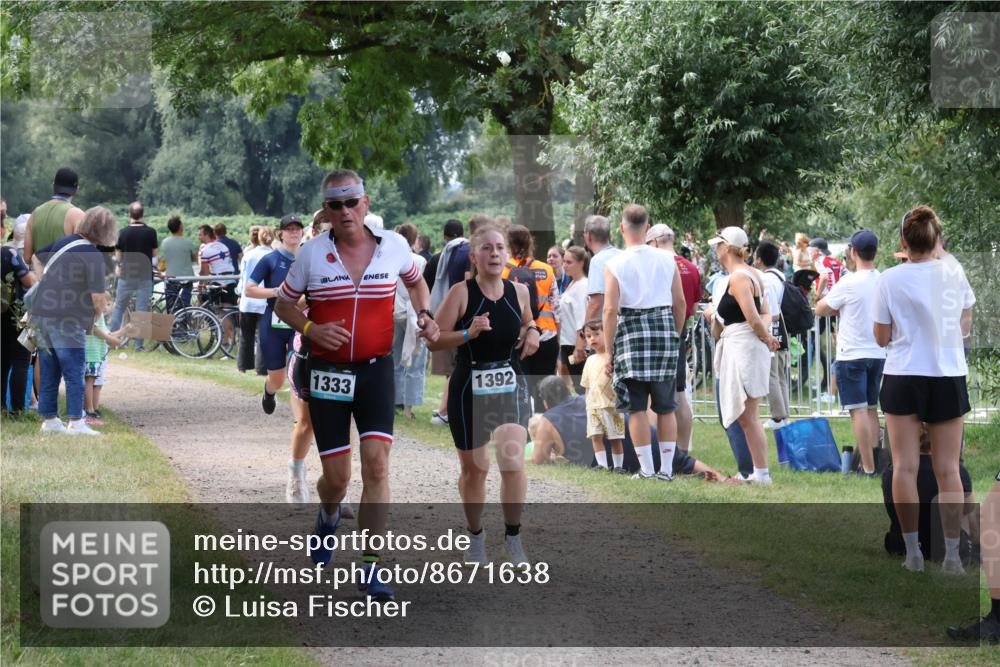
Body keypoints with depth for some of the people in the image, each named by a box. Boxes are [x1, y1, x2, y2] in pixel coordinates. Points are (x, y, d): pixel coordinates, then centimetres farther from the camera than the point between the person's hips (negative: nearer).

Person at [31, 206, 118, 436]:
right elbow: (99, 297, -16)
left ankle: (49, 419, 16)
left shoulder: (63, 242, 9)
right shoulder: (93, 256, -13)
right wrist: (100, 310, 7)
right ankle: (76, 422, -3)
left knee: (49, 372, 13)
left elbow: (35, 256, 25)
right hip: (66, 321, -7)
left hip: (41, 314, 7)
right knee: (74, 373, -1)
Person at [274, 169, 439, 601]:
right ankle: (329, 516, 41)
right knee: (337, 478, 3)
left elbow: (415, 280, 21)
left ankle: (371, 568, -7)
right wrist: (310, 329, -13)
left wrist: (424, 315, 2)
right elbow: (283, 303, 6)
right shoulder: (311, 253, -6)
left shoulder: (393, 245, -2)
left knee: (376, 464, -14)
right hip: (326, 373, 0)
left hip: (375, 370, 1)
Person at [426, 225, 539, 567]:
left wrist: (532, 332, -1)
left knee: (513, 462, -15)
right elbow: (433, 340, -12)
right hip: (470, 389, -2)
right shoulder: (461, 293, -11)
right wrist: (468, 334, -27)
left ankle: (513, 536, 3)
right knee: (474, 468, 10)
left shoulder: (519, 292, 1)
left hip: (511, 385, 2)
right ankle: (475, 536, 33)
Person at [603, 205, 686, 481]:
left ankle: (647, 470, 2)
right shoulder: (667, 260, 5)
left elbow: (610, 310, -9)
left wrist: (609, 352, -4)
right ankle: (666, 468, 10)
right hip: (664, 326, 3)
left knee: (637, 407, 3)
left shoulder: (615, 265, -4)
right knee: (665, 406, 10)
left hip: (632, 333, -3)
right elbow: (680, 303, 7)